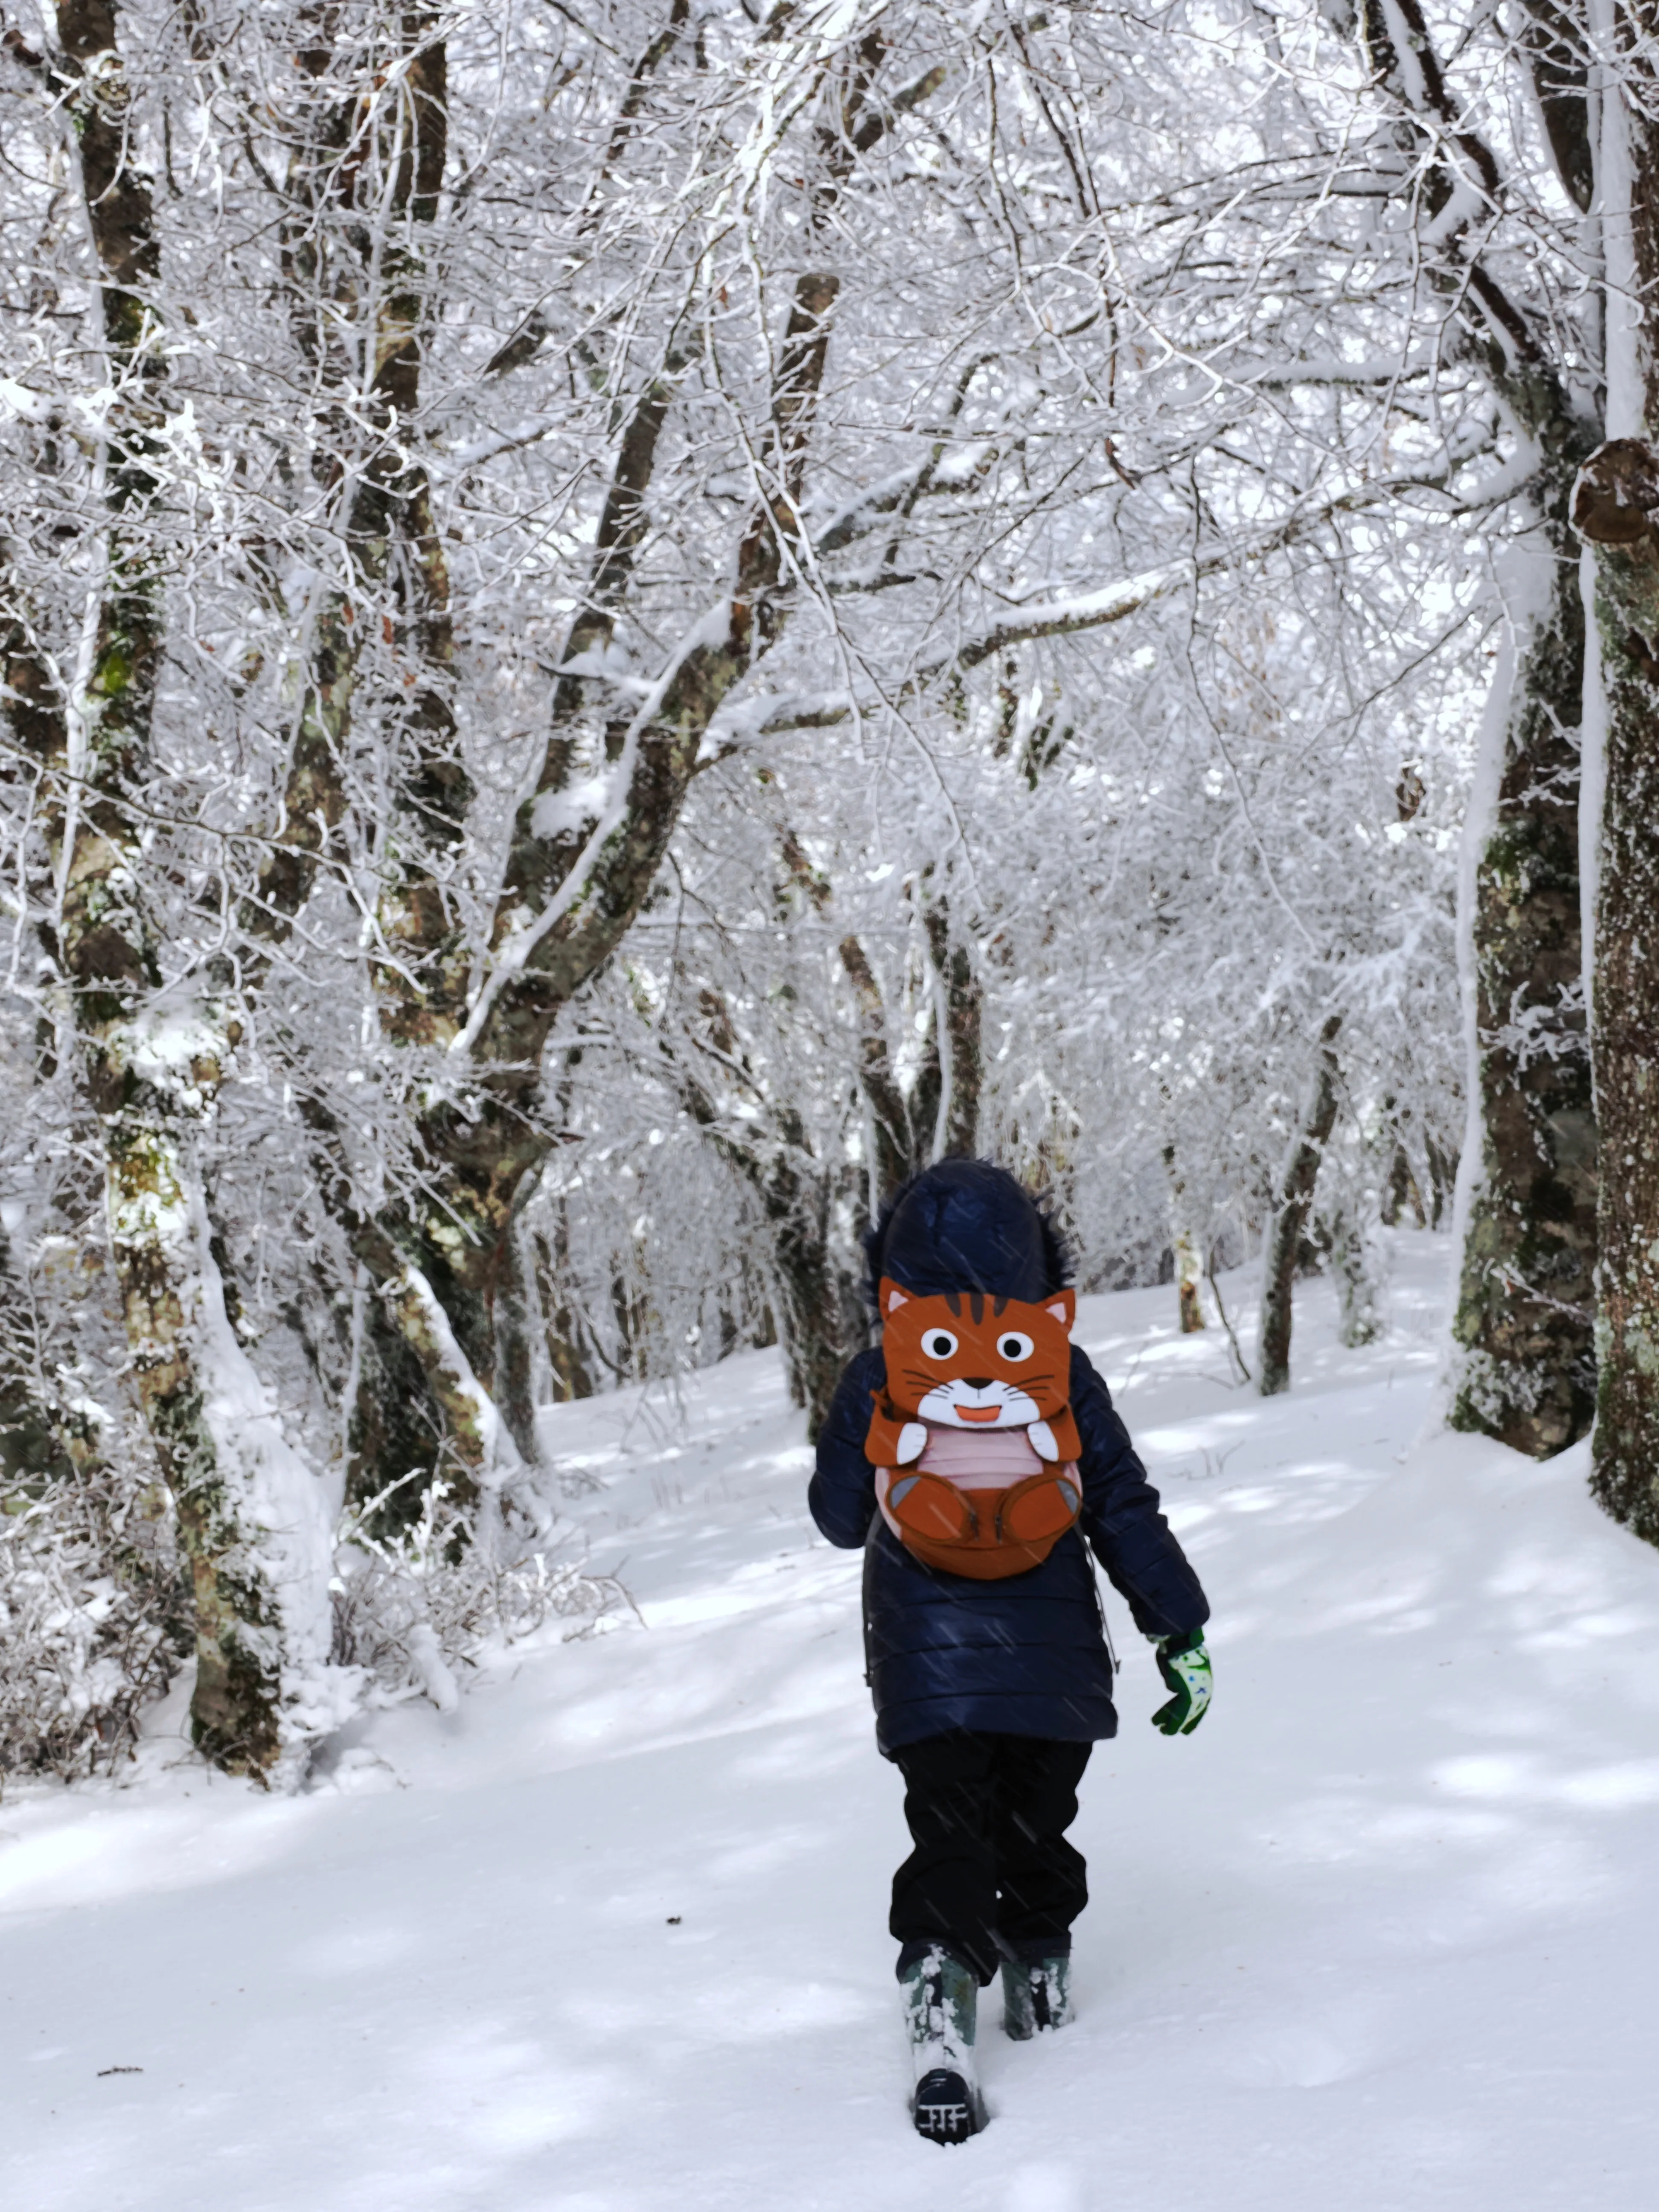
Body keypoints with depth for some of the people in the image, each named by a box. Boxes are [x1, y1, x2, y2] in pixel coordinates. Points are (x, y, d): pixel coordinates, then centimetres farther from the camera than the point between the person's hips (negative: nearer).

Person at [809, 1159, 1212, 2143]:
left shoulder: (877, 1382, -5)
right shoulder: (1065, 1378, -2)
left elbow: (839, 1517, 5)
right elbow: (1127, 1510, 0)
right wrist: (1182, 1629, 6)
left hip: (928, 1666, -1)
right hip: (1054, 1662, 2)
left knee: (950, 1835, 1)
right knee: (1037, 1821, 21)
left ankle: (944, 1983, -18)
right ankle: (1040, 1969, 31)